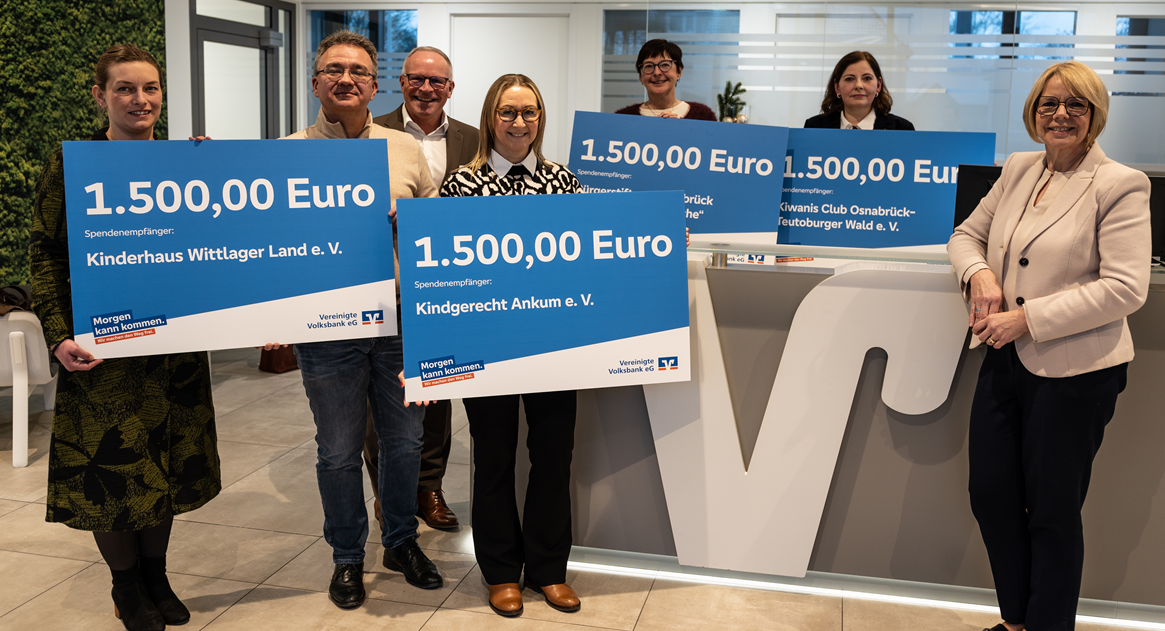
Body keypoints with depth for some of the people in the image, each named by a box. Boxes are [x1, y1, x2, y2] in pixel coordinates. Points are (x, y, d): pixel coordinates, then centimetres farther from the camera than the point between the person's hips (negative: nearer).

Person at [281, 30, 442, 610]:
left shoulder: (406, 150, 7)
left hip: (401, 321, 2)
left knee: (404, 440, 14)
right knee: (339, 451, 9)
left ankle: (401, 542, 35)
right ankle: (347, 557, 29)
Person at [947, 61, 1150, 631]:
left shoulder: (1120, 185, -10)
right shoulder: (1018, 169, 9)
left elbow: (1125, 288, -17)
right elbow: (966, 234, 17)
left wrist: (1027, 318, -20)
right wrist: (979, 274, -6)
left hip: (1073, 374, -6)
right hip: (1004, 360, 7)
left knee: (1052, 512, 7)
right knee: (991, 496, 14)